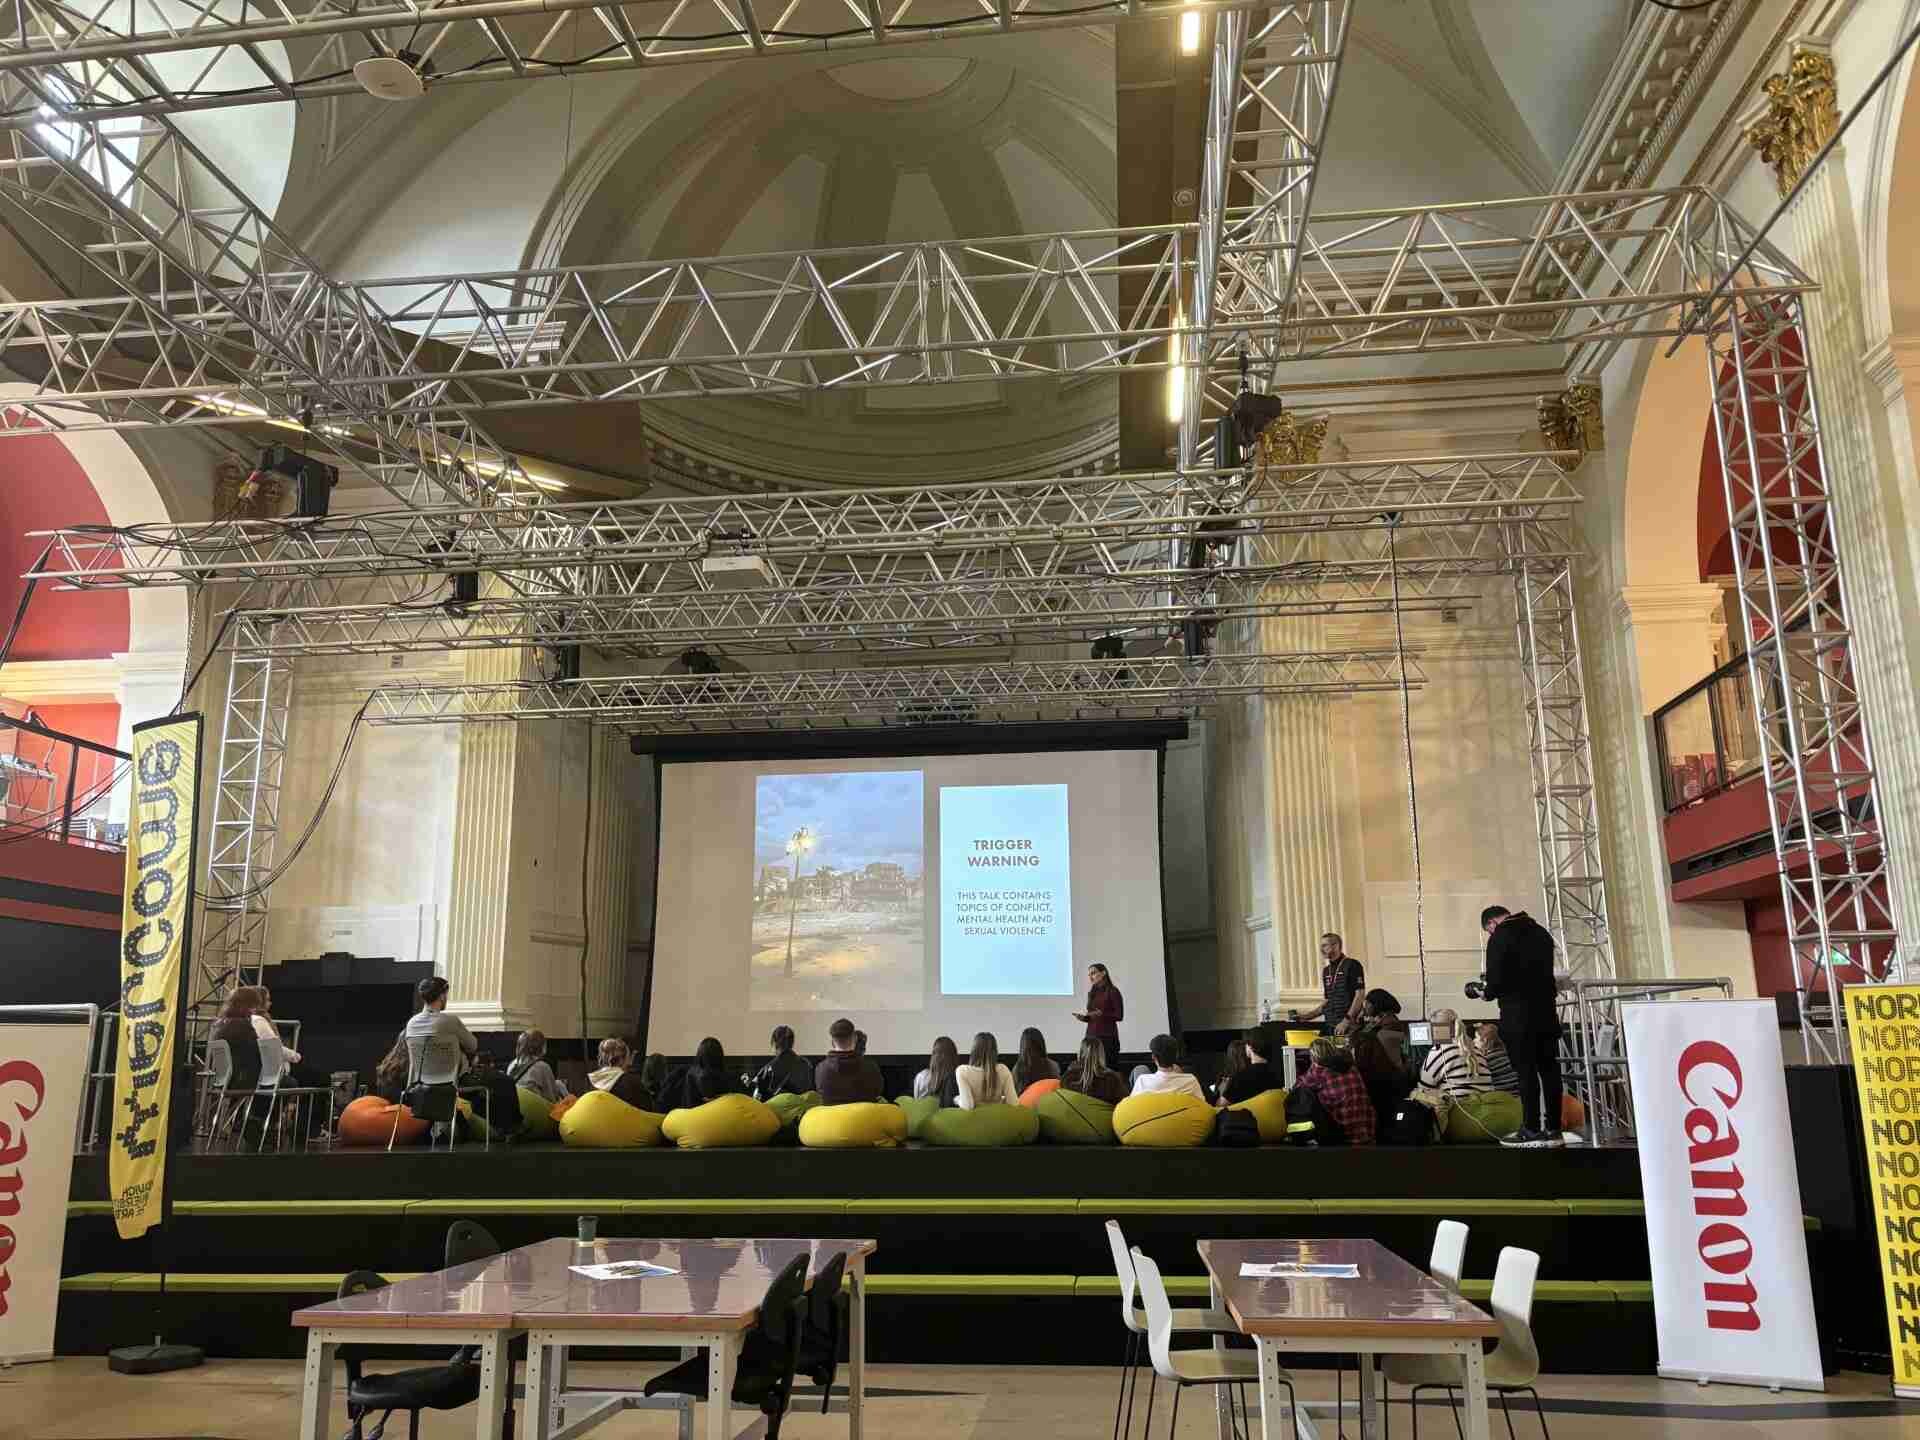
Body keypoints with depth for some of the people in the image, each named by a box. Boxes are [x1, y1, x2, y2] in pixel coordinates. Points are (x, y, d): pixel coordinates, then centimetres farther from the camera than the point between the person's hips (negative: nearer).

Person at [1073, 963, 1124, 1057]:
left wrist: (1101, 1014, -21)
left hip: (1108, 1037, -5)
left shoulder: (1113, 991, -4)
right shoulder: (1092, 993, 14)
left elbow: (1119, 1016, -8)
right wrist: (1083, 1017, 1)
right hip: (1091, 1035, 5)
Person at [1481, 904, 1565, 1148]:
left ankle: (1531, 1130, -5)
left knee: (1526, 1071, -5)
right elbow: (1546, 971, 17)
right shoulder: (1540, 931, 14)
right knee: (1549, 1069, 7)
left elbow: (1496, 978, -13)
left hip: (1518, 1013, -6)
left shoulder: (1499, 937, -8)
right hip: (1546, 1009, 7)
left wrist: (1488, 993, 5)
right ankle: (1553, 1128, 9)